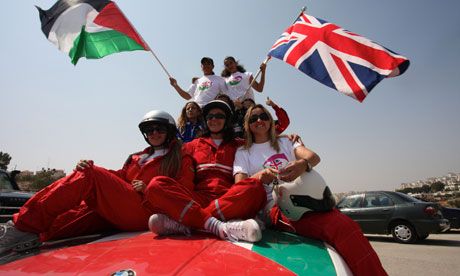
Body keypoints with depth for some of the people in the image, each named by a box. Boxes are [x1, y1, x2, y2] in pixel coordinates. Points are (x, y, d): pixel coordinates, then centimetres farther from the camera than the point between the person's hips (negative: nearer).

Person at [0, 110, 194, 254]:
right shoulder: (137, 158, 28)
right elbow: (120, 176, 16)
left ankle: (24, 226, -15)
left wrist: (149, 190, -11)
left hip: (145, 212, -6)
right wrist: (91, 168, -2)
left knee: (88, 175, -15)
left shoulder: (181, 160, 10)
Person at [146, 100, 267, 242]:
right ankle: (218, 226, -36)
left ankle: (184, 223, -33)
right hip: (198, 199, 1)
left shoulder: (238, 145, 21)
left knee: (254, 186, -31)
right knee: (158, 184, -22)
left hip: (229, 200, 0)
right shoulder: (194, 144, 24)